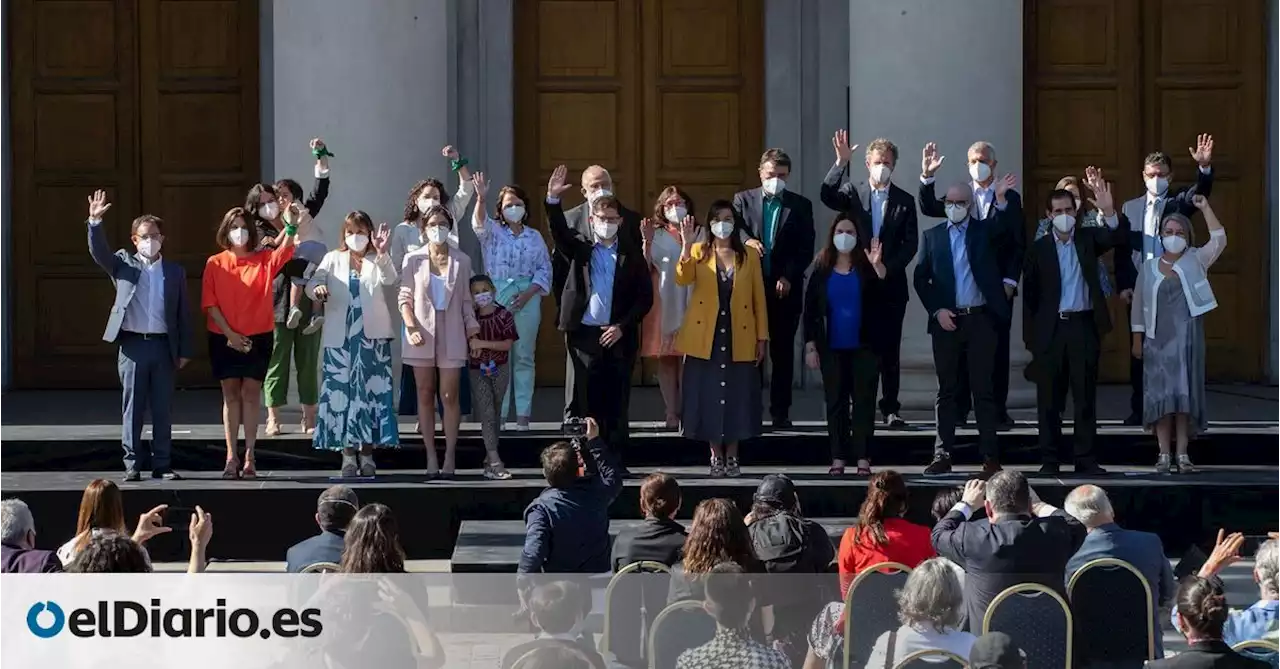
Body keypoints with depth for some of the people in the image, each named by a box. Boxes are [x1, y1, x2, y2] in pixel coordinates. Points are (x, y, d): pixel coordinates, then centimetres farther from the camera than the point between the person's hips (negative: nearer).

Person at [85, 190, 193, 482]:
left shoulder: (175, 272, 9)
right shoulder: (124, 264, 7)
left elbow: (183, 313, 8)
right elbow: (99, 252, -10)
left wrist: (184, 351, 4)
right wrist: (95, 223, -25)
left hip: (164, 346, 1)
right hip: (133, 345, -1)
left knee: (163, 408, 4)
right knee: (133, 407, 2)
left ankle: (161, 464, 10)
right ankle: (132, 464, 7)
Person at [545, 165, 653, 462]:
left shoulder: (631, 253, 6)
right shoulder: (581, 247, 7)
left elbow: (645, 296, 3)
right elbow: (560, 232, -11)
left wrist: (622, 326, -7)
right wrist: (553, 200, -27)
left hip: (619, 337, 0)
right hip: (584, 334, 0)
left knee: (617, 402, 3)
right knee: (588, 402, 1)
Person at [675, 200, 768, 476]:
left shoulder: (748, 256, 5)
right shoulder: (698, 252, 4)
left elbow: (759, 298, 6)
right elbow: (683, 279, -16)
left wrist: (762, 337, 2)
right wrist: (686, 245, -28)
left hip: (739, 340, 0)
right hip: (705, 338, 0)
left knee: (736, 397, 3)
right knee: (708, 397, 1)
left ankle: (732, 457, 13)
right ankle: (716, 456, 11)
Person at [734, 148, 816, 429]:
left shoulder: (800, 205, 7)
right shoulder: (743, 200, 9)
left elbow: (806, 249, 2)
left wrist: (789, 277, -9)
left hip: (786, 288, 0)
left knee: (783, 352, 2)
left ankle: (780, 412, 6)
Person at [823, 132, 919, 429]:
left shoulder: (905, 201, 7)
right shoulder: (852, 193, 7)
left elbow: (911, 244, 2)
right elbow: (827, 195, -14)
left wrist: (888, 268, -11)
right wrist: (841, 163, -25)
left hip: (892, 285, 0)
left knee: (890, 350, 1)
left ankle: (890, 409, 3)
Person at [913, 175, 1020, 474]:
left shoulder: (985, 230, 5)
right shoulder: (932, 236, 8)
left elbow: (1007, 227, -16)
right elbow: (920, 278, 7)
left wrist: (1001, 200, -33)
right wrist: (937, 310, -5)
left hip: (980, 319, -1)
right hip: (946, 320, 1)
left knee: (984, 388, 1)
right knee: (947, 390, 5)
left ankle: (990, 456, 2)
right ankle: (942, 455, 6)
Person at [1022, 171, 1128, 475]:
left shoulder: (1088, 238, 6)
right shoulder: (1039, 248, 5)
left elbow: (1117, 237, -13)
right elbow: (1030, 293, 8)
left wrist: (1108, 210, -30)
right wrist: (1036, 327, 2)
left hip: (1084, 324, 0)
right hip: (1050, 328, 0)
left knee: (1085, 395, 1)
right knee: (1049, 397, 3)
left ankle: (1085, 458, 4)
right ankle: (1049, 458, 8)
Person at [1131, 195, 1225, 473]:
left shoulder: (1195, 262, 7)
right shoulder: (1149, 267, 10)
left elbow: (1219, 240, -7)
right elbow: (1139, 306, 11)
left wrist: (1205, 208, -11)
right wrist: (1137, 339, 5)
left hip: (1187, 338, -1)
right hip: (1158, 338, 1)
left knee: (1185, 394, -4)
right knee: (1160, 395, -3)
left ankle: (1183, 453, -2)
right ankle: (1164, 454, 0)